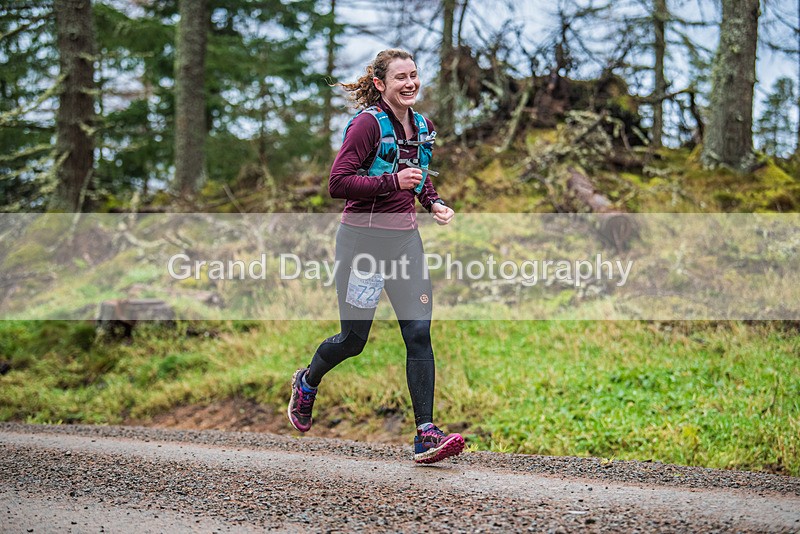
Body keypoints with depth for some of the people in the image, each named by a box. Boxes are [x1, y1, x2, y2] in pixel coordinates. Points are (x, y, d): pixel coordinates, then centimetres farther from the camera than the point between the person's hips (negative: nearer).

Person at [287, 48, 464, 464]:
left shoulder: (423, 128, 9)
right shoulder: (368, 124, -13)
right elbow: (338, 183, -18)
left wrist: (434, 203, 8)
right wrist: (393, 182, -25)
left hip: (404, 238, 6)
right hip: (362, 238, -6)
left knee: (419, 332, -7)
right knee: (354, 339, 6)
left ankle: (426, 435, -9)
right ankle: (307, 382, 39)